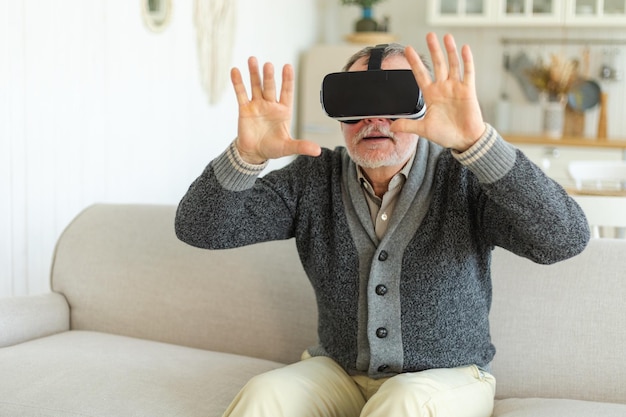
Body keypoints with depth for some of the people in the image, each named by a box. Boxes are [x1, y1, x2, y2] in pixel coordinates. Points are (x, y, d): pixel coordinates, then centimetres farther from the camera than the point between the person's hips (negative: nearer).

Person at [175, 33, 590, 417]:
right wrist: (247, 155, -30)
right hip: (339, 372, 2)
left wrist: (476, 140, -43)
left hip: (446, 378, -1)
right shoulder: (314, 179, -3)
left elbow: (566, 239, -29)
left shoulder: (463, 179, -13)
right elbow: (199, 229, -9)